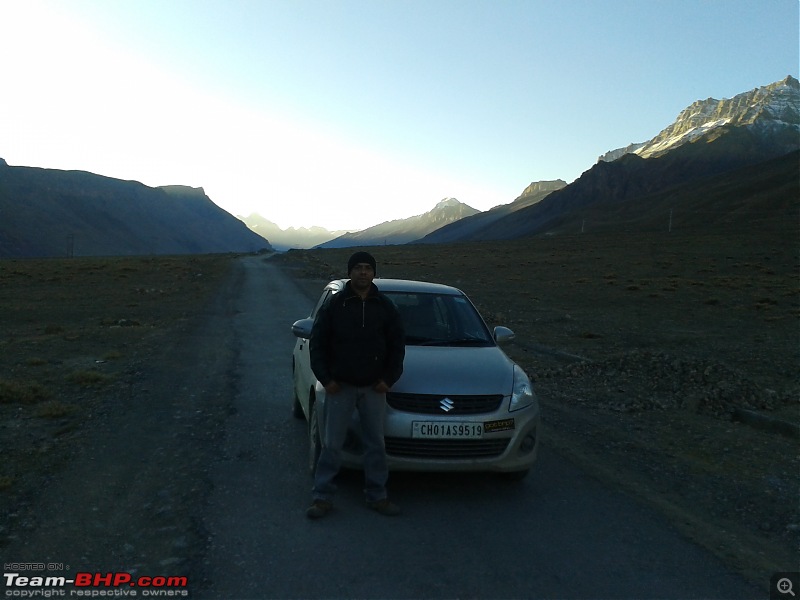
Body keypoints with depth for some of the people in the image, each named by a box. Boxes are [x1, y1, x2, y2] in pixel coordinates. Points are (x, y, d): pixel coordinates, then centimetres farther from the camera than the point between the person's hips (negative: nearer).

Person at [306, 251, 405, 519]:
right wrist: (325, 378, -7)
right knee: (331, 444, 3)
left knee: (376, 444, 9)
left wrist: (389, 379, -1)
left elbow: (397, 345, 8)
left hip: (374, 388, 2)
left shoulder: (385, 306, 3)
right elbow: (317, 343, -1)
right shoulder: (334, 304, -3)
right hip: (340, 387, -2)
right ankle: (322, 497, 14)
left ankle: (377, 496, 22)